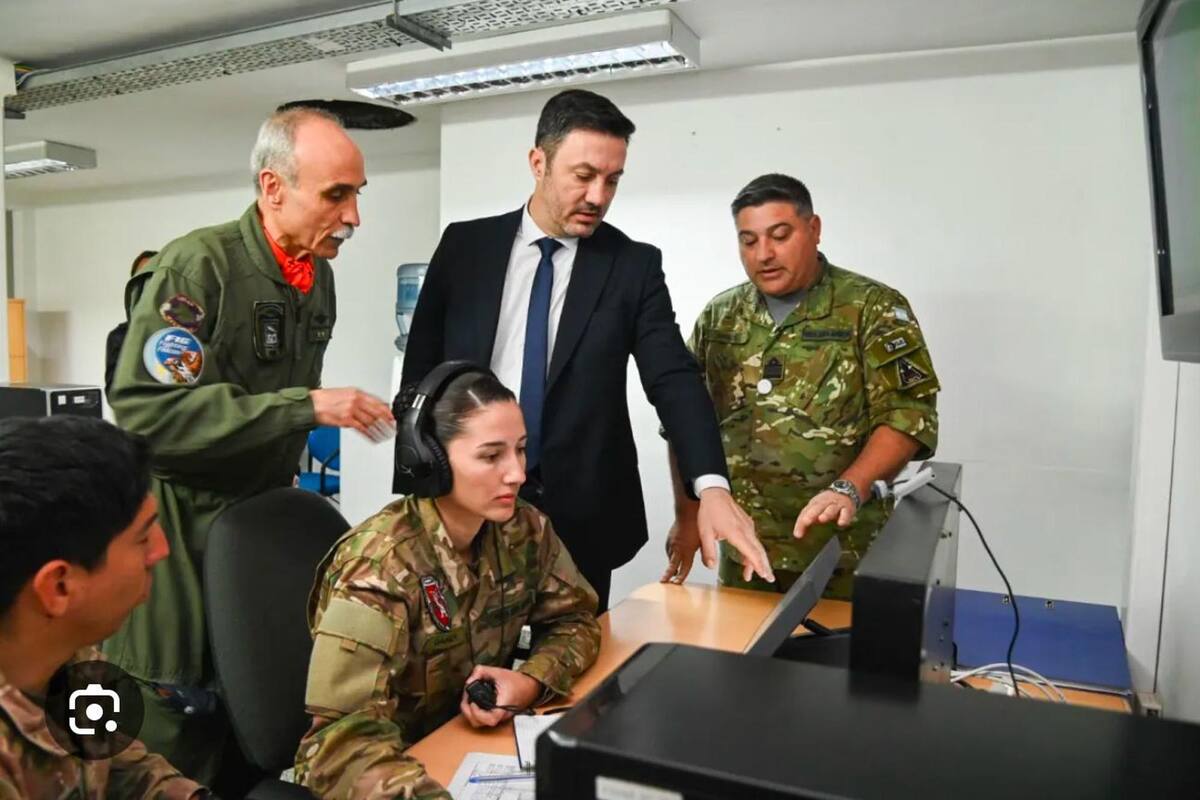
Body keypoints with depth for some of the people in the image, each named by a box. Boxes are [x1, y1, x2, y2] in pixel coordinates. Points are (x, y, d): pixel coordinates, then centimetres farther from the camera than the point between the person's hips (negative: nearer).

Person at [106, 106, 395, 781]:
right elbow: (146, 409, -26)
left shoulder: (318, 275, 6)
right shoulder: (198, 265, -18)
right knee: (172, 747, 4)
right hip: (183, 529, -6)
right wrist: (307, 407, -28)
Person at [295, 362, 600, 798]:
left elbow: (573, 617, 2)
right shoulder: (379, 567, -25)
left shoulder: (524, 531, -9)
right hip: (400, 765, -3)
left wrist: (531, 683, -17)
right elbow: (345, 738, -30)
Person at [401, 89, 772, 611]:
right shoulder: (465, 246, 1)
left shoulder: (634, 266, -3)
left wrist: (712, 487, -26)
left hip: (579, 515, 0)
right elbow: (421, 366, 5)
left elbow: (674, 379, -11)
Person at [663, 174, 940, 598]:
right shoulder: (718, 317, 7)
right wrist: (687, 518, 7)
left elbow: (909, 413, -12)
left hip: (842, 551, -3)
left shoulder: (874, 308, -6)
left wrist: (849, 488, -27)